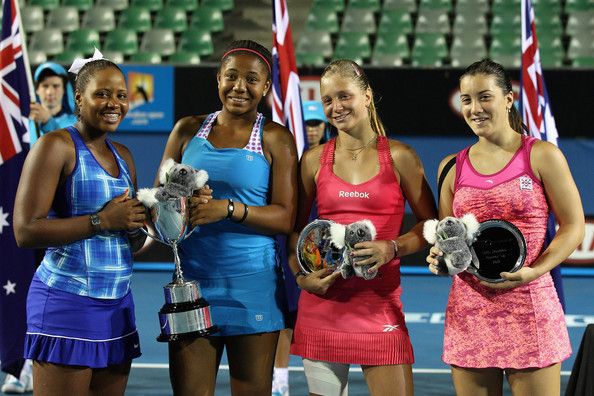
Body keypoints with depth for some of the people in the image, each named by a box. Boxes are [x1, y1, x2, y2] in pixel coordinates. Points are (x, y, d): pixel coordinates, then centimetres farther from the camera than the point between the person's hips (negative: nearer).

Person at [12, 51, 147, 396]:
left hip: (117, 302, 8)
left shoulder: (123, 156, 18)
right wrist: (102, 220, -16)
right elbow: (26, 231, -15)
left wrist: (140, 229, 2)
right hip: (68, 300, -7)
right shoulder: (56, 146, -6)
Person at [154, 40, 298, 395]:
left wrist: (229, 209, -20)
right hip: (193, 282, 2)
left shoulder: (275, 139, 2)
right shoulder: (188, 131, 11)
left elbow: (285, 217, -5)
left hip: (252, 284, -2)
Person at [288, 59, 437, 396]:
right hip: (322, 299, 2)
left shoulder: (399, 157, 3)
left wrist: (391, 248, -11)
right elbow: (295, 229, 13)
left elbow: (431, 225, 6)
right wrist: (301, 276, -4)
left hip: (380, 302, -2)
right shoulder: (314, 160, 8)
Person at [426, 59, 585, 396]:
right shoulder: (453, 167, 12)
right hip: (468, 312, 3)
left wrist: (533, 272, -14)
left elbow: (573, 226, 0)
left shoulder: (542, 156, 1)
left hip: (527, 306, -3)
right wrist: (439, 255, -4)